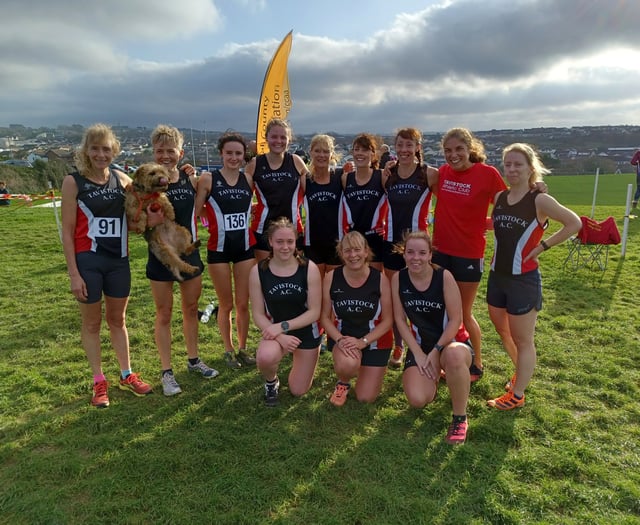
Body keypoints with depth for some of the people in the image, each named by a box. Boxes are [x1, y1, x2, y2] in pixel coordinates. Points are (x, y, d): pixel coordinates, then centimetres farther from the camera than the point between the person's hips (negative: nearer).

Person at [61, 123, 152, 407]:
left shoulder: (122, 180, 3)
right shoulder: (73, 182, -7)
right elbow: (67, 231, -7)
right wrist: (73, 273, -12)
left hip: (118, 260, 4)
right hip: (88, 261, -3)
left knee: (118, 319, 16)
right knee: (92, 322, 9)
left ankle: (127, 375, 29)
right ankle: (99, 382, 23)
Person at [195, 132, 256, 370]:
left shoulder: (249, 180, 1)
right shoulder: (208, 179, -7)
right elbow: (194, 211, -9)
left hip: (246, 248, 3)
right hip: (219, 249, -2)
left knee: (243, 304, 10)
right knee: (226, 305, 11)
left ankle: (242, 348, 29)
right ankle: (228, 350, 29)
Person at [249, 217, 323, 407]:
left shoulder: (309, 269, -17)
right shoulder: (258, 271, -15)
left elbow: (314, 312, -15)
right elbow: (258, 314, -11)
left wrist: (284, 326, -25)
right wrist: (280, 336, -26)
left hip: (306, 331, 0)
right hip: (276, 330, 0)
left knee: (298, 391, 9)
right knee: (265, 357, -36)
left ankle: (302, 358, 43)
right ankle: (271, 382, 3)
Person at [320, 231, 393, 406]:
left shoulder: (380, 279, -15)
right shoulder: (332, 278, -12)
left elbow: (387, 320, -9)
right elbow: (325, 317, -6)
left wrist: (363, 341, -20)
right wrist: (339, 340, -21)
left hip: (375, 339, 0)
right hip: (343, 337, 0)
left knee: (366, 398, 2)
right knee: (347, 365, -36)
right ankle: (343, 383, 6)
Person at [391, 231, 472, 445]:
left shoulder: (444, 276, -16)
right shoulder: (398, 279, -7)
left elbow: (455, 320, -14)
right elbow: (400, 319, -3)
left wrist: (436, 351, -17)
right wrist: (418, 353, -9)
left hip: (449, 342, -3)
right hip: (420, 345, 3)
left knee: (454, 356, -42)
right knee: (417, 400, -20)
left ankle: (460, 418, -15)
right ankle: (432, 375, 20)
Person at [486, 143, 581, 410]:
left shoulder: (540, 200, -12)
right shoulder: (499, 198, 4)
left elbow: (574, 223, -10)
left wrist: (543, 245, -12)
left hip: (524, 280, -7)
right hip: (497, 276, 7)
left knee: (522, 339, 6)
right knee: (502, 330, 23)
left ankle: (517, 395, 20)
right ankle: (521, 372, 46)